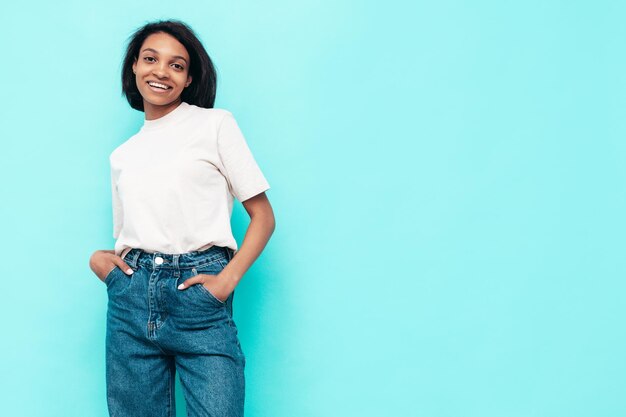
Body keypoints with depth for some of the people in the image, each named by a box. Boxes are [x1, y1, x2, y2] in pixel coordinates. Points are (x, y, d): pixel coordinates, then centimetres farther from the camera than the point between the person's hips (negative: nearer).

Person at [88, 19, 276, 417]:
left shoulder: (215, 124, 5)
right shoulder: (121, 156, 18)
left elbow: (264, 215, 2)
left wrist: (228, 279, -12)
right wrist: (100, 257, 0)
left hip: (198, 292, -4)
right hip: (131, 295, 4)